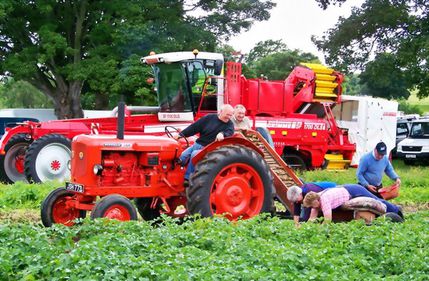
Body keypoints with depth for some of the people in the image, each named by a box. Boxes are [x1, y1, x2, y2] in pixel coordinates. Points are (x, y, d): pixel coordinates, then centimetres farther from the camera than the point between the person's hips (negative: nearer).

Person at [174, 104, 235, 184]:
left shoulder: (229, 124, 2)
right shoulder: (210, 117, 7)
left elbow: (229, 132, -20)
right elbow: (194, 127, 7)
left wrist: (222, 134, -43)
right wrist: (181, 134, 3)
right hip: (197, 144, 4)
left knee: (194, 155, -30)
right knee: (183, 156, -15)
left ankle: (188, 179, -26)